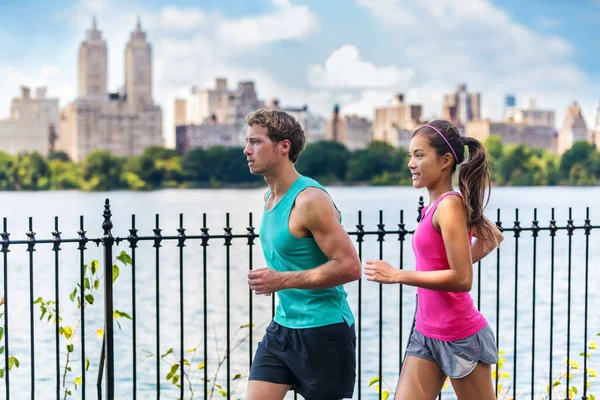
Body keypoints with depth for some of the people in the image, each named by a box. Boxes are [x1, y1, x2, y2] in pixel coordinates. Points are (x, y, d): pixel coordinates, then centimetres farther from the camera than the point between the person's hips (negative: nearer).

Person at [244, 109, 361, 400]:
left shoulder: (310, 200, -19)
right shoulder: (270, 196, 9)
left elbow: (350, 266, -25)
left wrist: (282, 281, -25)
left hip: (323, 330, -8)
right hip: (283, 326, 8)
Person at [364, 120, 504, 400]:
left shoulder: (449, 206, -17)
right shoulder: (435, 206, 8)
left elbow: (462, 279, -23)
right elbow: (493, 237, 22)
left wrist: (396, 275, -21)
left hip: (459, 337, -8)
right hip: (426, 333, 8)